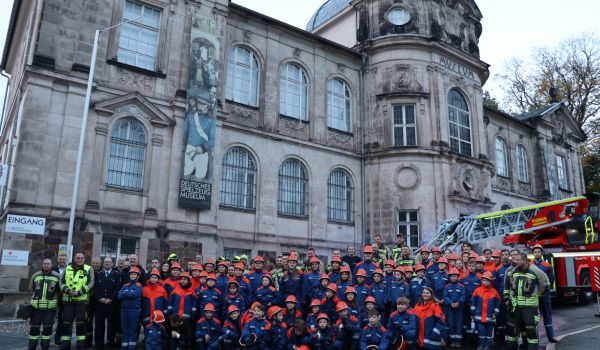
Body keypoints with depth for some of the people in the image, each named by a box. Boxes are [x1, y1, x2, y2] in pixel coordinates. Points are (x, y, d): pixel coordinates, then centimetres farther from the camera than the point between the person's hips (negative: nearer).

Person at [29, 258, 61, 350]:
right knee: (34, 328, 5)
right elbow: (31, 289, 15)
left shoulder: (57, 276, 0)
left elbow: (61, 290, 6)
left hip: (50, 307, -1)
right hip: (36, 306, 1)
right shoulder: (35, 276, 5)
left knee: (47, 328, 3)